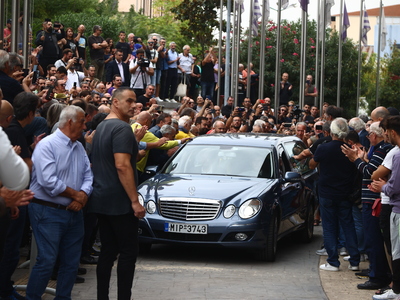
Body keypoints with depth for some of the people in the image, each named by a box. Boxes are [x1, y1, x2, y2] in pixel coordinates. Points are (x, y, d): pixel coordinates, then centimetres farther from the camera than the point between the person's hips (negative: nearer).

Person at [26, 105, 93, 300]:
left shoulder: (79, 148, 13)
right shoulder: (47, 145, -12)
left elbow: (88, 176, 7)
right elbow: (49, 182, -22)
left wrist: (83, 195, -14)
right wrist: (75, 194, -12)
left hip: (74, 212, 8)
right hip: (49, 212, -7)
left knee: (71, 262, 10)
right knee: (46, 261, -9)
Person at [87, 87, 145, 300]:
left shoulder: (101, 127, 15)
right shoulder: (122, 128, -15)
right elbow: (122, 165, -23)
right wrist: (135, 201, -23)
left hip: (102, 200, 9)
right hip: (119, 202, -9)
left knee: (108, 251, 10)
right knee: (128, 252, -4)